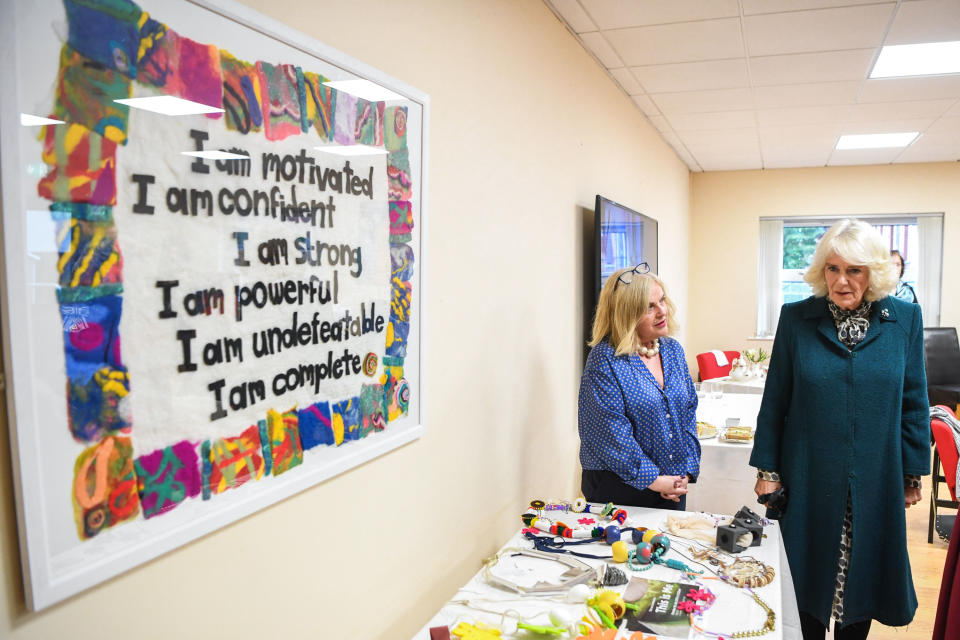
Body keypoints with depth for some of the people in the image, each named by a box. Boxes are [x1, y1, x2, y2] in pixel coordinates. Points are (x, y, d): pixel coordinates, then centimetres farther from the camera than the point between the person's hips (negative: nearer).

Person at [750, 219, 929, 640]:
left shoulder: (904, 319, -2)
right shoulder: (796, 319, -5)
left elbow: (913, 402, 4)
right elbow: (775, 401, -1)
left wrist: (913, 473, 3)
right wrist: (767, 468, -1)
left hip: (875, 482, 1)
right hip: (808, 480, -1)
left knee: (864, 576, 15)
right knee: (809, 575, 12)